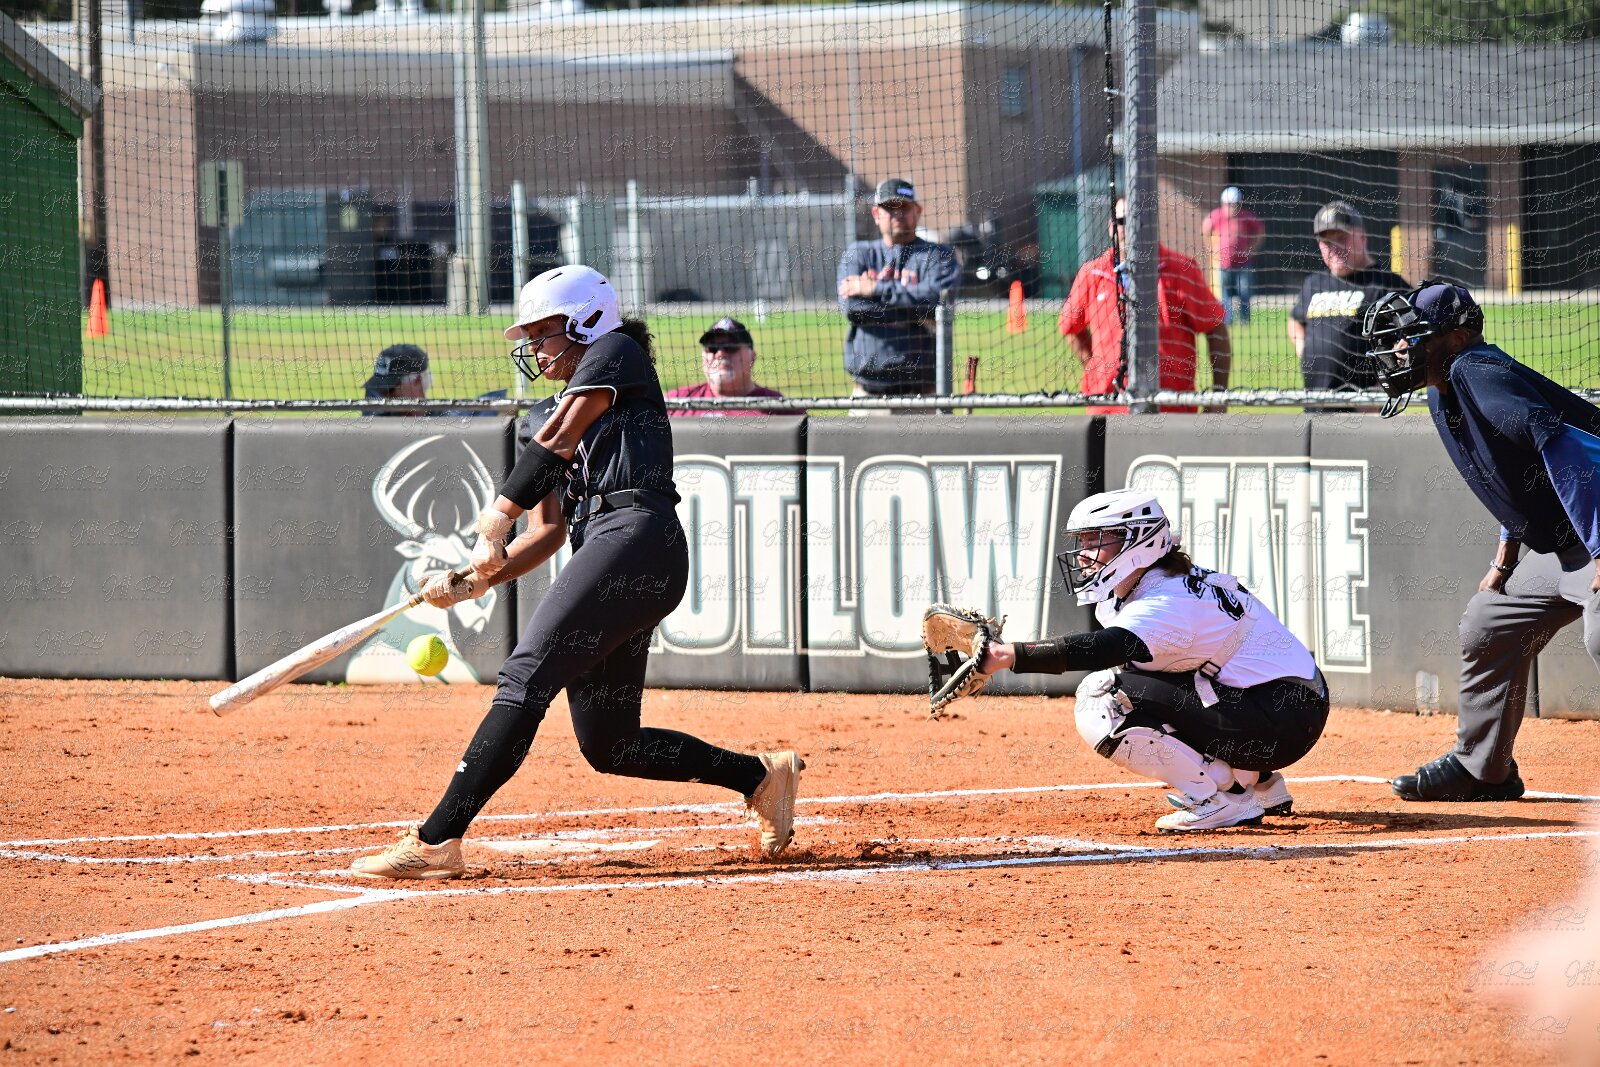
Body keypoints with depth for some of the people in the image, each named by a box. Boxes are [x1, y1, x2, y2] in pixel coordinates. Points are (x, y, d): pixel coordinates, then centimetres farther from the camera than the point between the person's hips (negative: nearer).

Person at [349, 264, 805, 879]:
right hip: (604, 552, 10)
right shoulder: (553, 412, 30)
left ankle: (436, 842, -28)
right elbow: (549, 530, 21)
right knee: (607, 746, 8)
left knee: (526, 677, -19)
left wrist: (497, 518, -12)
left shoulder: (616, 351, 8)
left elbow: (559, 438, -5)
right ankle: (762, 776, 19)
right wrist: (475, 582, 7)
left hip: (635, 535, -10)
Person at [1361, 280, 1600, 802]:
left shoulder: (1477, 373, -20)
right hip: (1555, 550, 11)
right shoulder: (1444, 394, 11)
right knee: (1487, 627, 20)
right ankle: (1481, 768, 33)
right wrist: (1505, 558, 21)